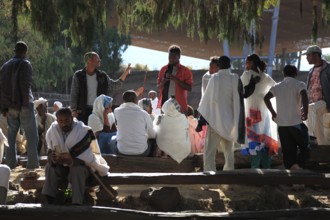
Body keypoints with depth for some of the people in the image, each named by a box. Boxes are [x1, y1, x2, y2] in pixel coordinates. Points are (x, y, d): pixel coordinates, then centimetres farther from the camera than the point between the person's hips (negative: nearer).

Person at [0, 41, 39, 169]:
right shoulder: (25, 64, -6)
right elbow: (26, 85, -16)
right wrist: (26, 103, -13)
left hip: (10, 106, 6)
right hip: (23, 105, -6)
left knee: (11, 135, 10)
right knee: (31, 136, -1)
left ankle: (10, 163, 6)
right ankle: (33, 164, -4)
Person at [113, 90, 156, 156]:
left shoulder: (117, 111, -3)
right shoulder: (144, 113, -7)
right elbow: (152, 135, 2)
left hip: (121, 151, 1)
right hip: (141, 152, -1)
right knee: (152, 142, 30)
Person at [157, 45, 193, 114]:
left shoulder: (185, 71, 3)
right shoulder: (163, 69, 15)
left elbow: (189, 88, -4)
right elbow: (158, 86, 19)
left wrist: (176, 80, -15)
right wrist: (163, 81, -5)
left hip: (179, 105, -4)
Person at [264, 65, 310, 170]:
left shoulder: (277, 86, 10)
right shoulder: (299, 84, -2)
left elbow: (266, 98, 0)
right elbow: (304, 96, -21)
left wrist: (273, 113, 7)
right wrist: (305, 112, -11)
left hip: (281, 123, 4)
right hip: (296, 122, -4)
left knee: (288, 150, 8)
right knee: (305, 147, 7)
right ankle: (296, 164, -17)